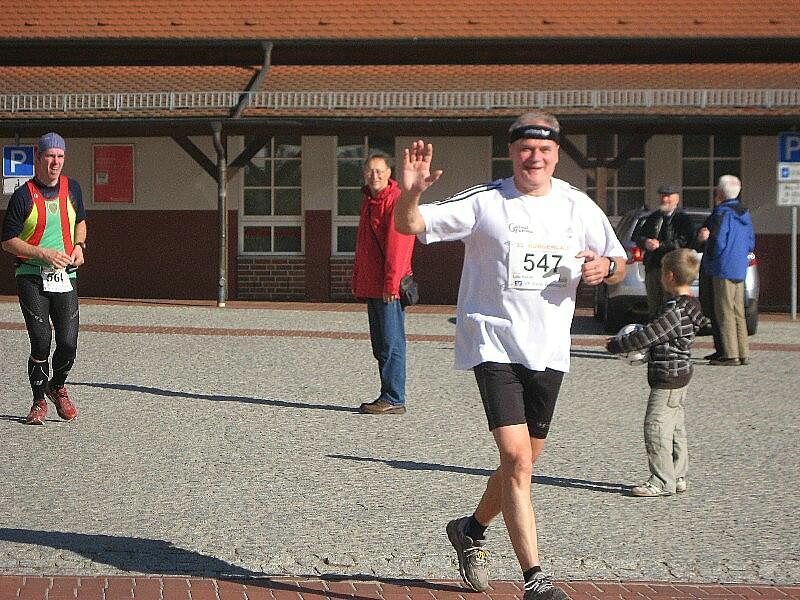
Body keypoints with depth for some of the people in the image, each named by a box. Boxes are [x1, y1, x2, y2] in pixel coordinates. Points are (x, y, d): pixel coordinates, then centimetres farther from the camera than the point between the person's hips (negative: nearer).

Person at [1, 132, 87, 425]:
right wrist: (44, 253, -17)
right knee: (41, 343, -9)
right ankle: (39, 401, 11)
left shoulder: (72, 189, 8)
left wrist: (79, 246, 6)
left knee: (68, 343, -5)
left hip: (65, 278, 3)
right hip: (32, 277, -3)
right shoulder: (23, 196, -6)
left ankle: (57, 387, 24)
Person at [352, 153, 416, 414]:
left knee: (391, 343, -7)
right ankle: (388, 396, 18)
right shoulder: (368, 202, 18)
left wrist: (391, 283, -20)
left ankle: (394, 399, -5)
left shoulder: (396, 201, -10)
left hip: (389, 287, -9)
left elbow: (397, 245, -16)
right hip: (371, 286, 9)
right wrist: (357, 280, 20)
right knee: (379, 344, 12)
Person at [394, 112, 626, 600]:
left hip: (549, 352, 5)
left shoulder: (579, 206, 5)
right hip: (493, 344, -5)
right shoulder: (484, 202, -7)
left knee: (523, 462, 14)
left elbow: (618, 264, 15)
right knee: (517, 458, -17)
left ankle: (472, 530, 42)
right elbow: (408, 225, -9)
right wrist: (411, 193, -31)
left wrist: (605, 266, -9)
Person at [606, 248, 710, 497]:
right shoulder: (691, 306, 9)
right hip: (680, 374, 10)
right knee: (675, 427, 16)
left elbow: (647, 335, -22)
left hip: (667, 377, -10)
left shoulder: (675, 310, -22)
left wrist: (616, 345, -12)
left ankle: (662, 481, -3)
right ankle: (678, 475, 23)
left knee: (656, 426, -6)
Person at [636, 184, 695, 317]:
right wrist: (645, 243, -10)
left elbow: (683, 243, -13)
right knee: (653, 309, 10)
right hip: (651, 268, 6)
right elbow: (639, 238, 14)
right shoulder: (653, 217, 18)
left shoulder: (683, 219, 0)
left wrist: (660, 245, -16)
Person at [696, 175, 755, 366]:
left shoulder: (722, 213, -13)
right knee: (738, 313, 13)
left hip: (724, 269, -8)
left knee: (725, 313, -5)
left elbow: (718, 243, -17)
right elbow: (751, 243, 17)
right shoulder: (744, 213, 13)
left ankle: (730, 355, -7)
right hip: (740, 270, 8)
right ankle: (743, 353, 15)